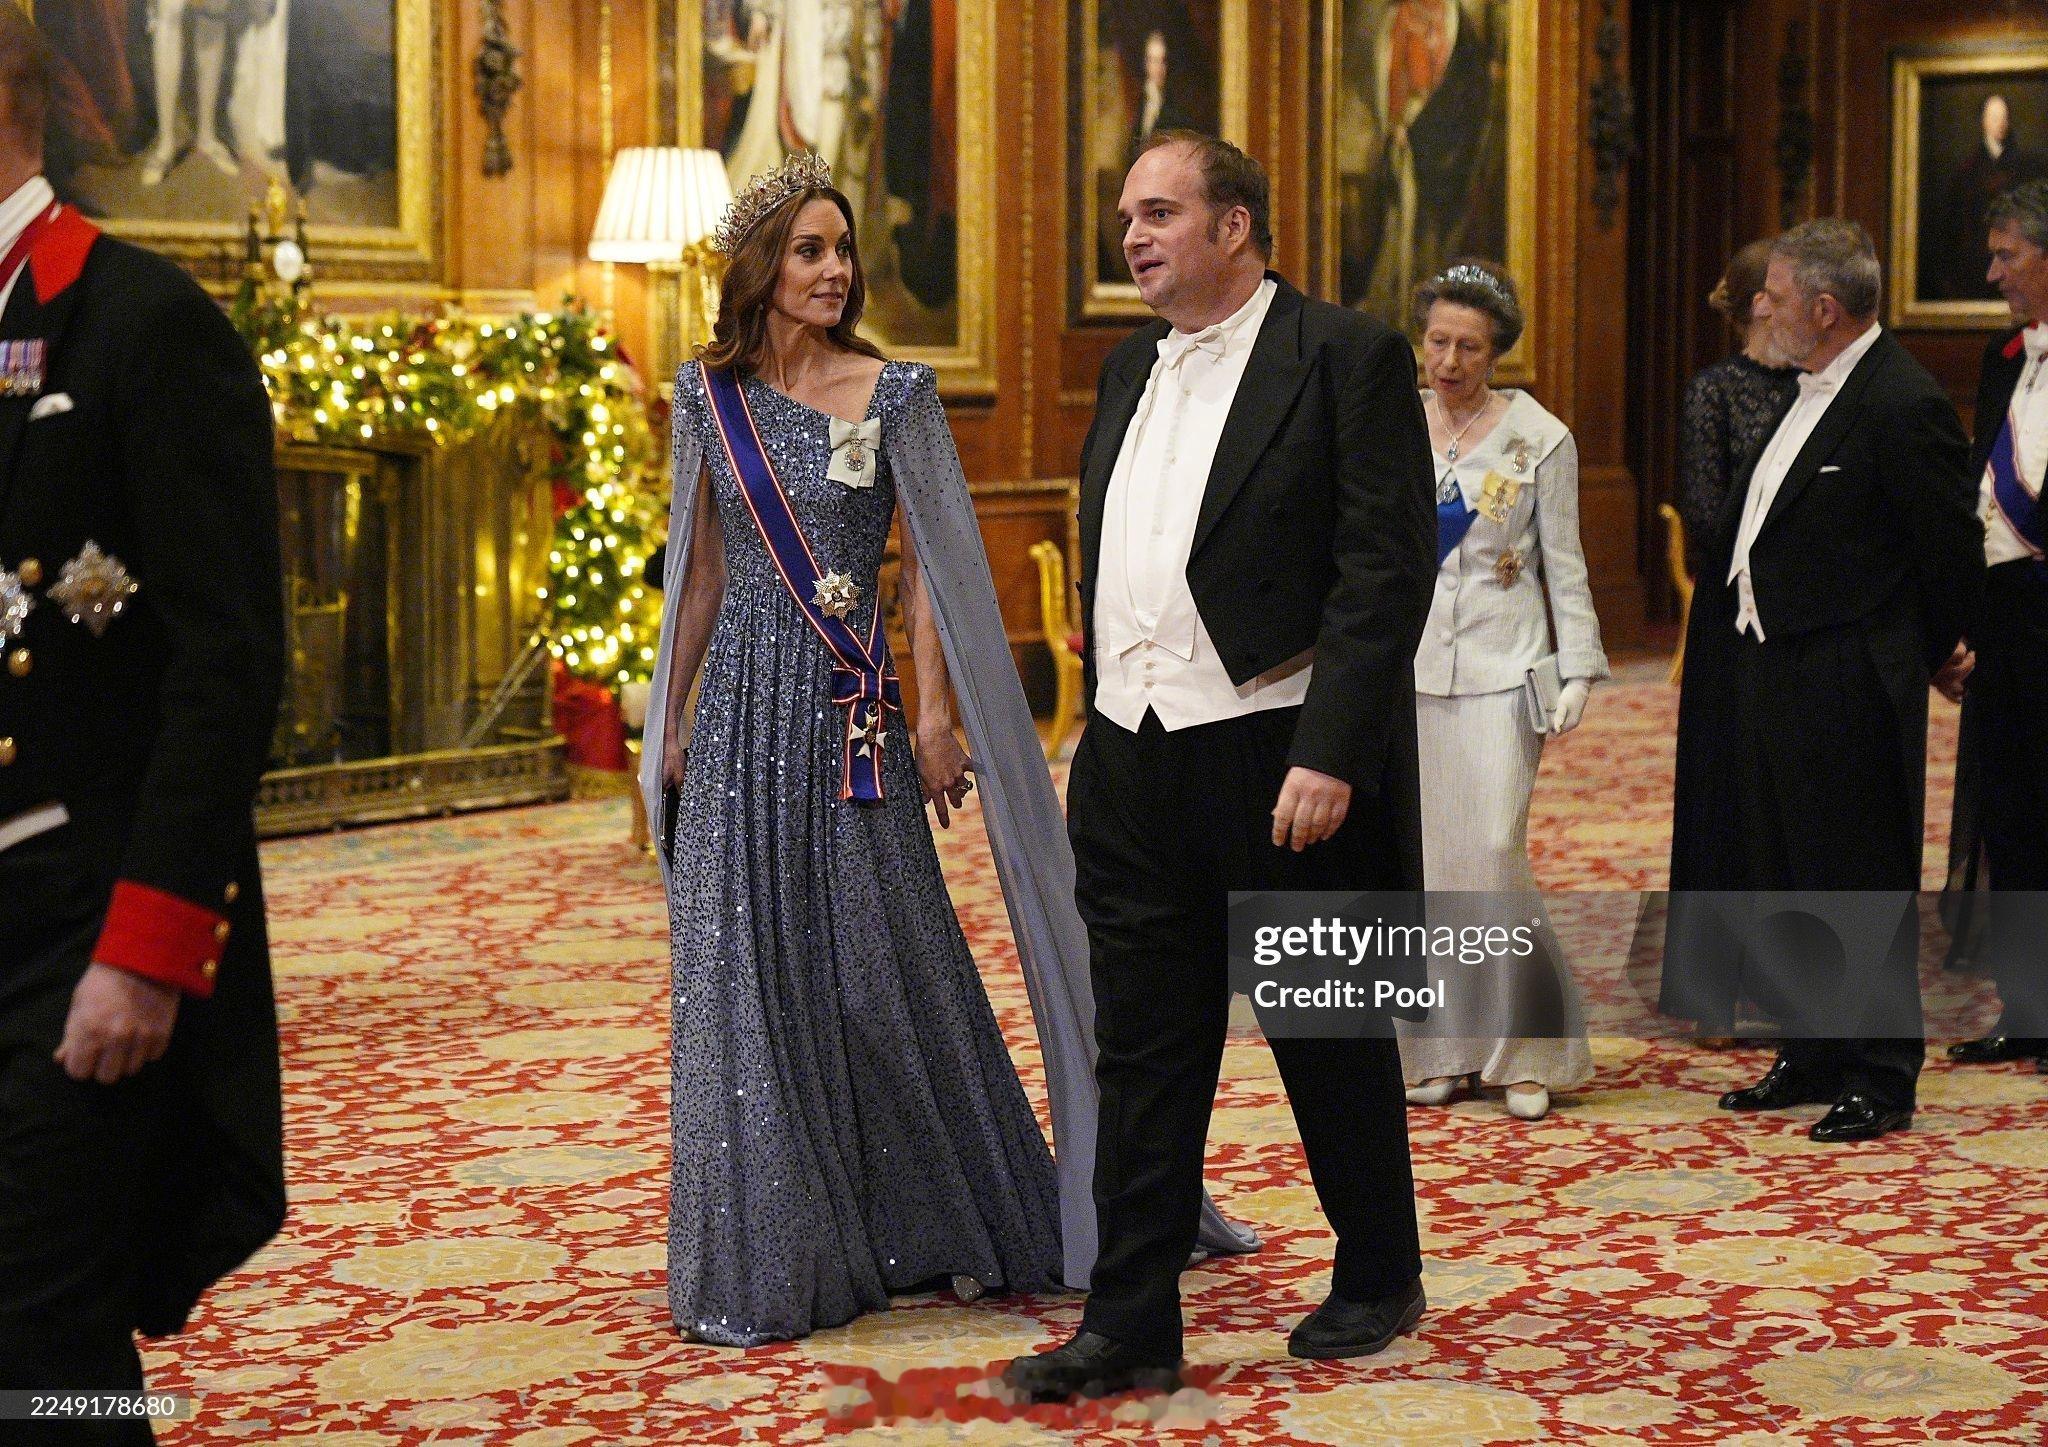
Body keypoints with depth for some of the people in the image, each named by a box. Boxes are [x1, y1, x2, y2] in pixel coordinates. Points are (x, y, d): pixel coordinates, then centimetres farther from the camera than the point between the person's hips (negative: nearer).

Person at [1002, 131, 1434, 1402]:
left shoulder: (1349, 358, -8)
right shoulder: (1130, 370, 14)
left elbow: (1388, 569, -15)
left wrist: (1329, 756, -21)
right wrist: (1106, 732, 15)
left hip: (1283, 762, -6)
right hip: (1135, 765, 6)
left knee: (1331, 1040, 10)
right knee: (1144, 1052, 7)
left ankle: (1380, 1280, 28)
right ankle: (1132, 1325, 13)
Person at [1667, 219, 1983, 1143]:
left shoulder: (1901, 406, -18)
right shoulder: (1816, 389, 10)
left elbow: (1952, 549, -13)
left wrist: (1917, 657, 0)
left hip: (1843, 687, -9)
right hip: (1768, 673, 9)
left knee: (1863, 885, 1)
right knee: (1785, 881, 16)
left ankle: (1881, 1080, 12)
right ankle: (1813, 1055, 29)